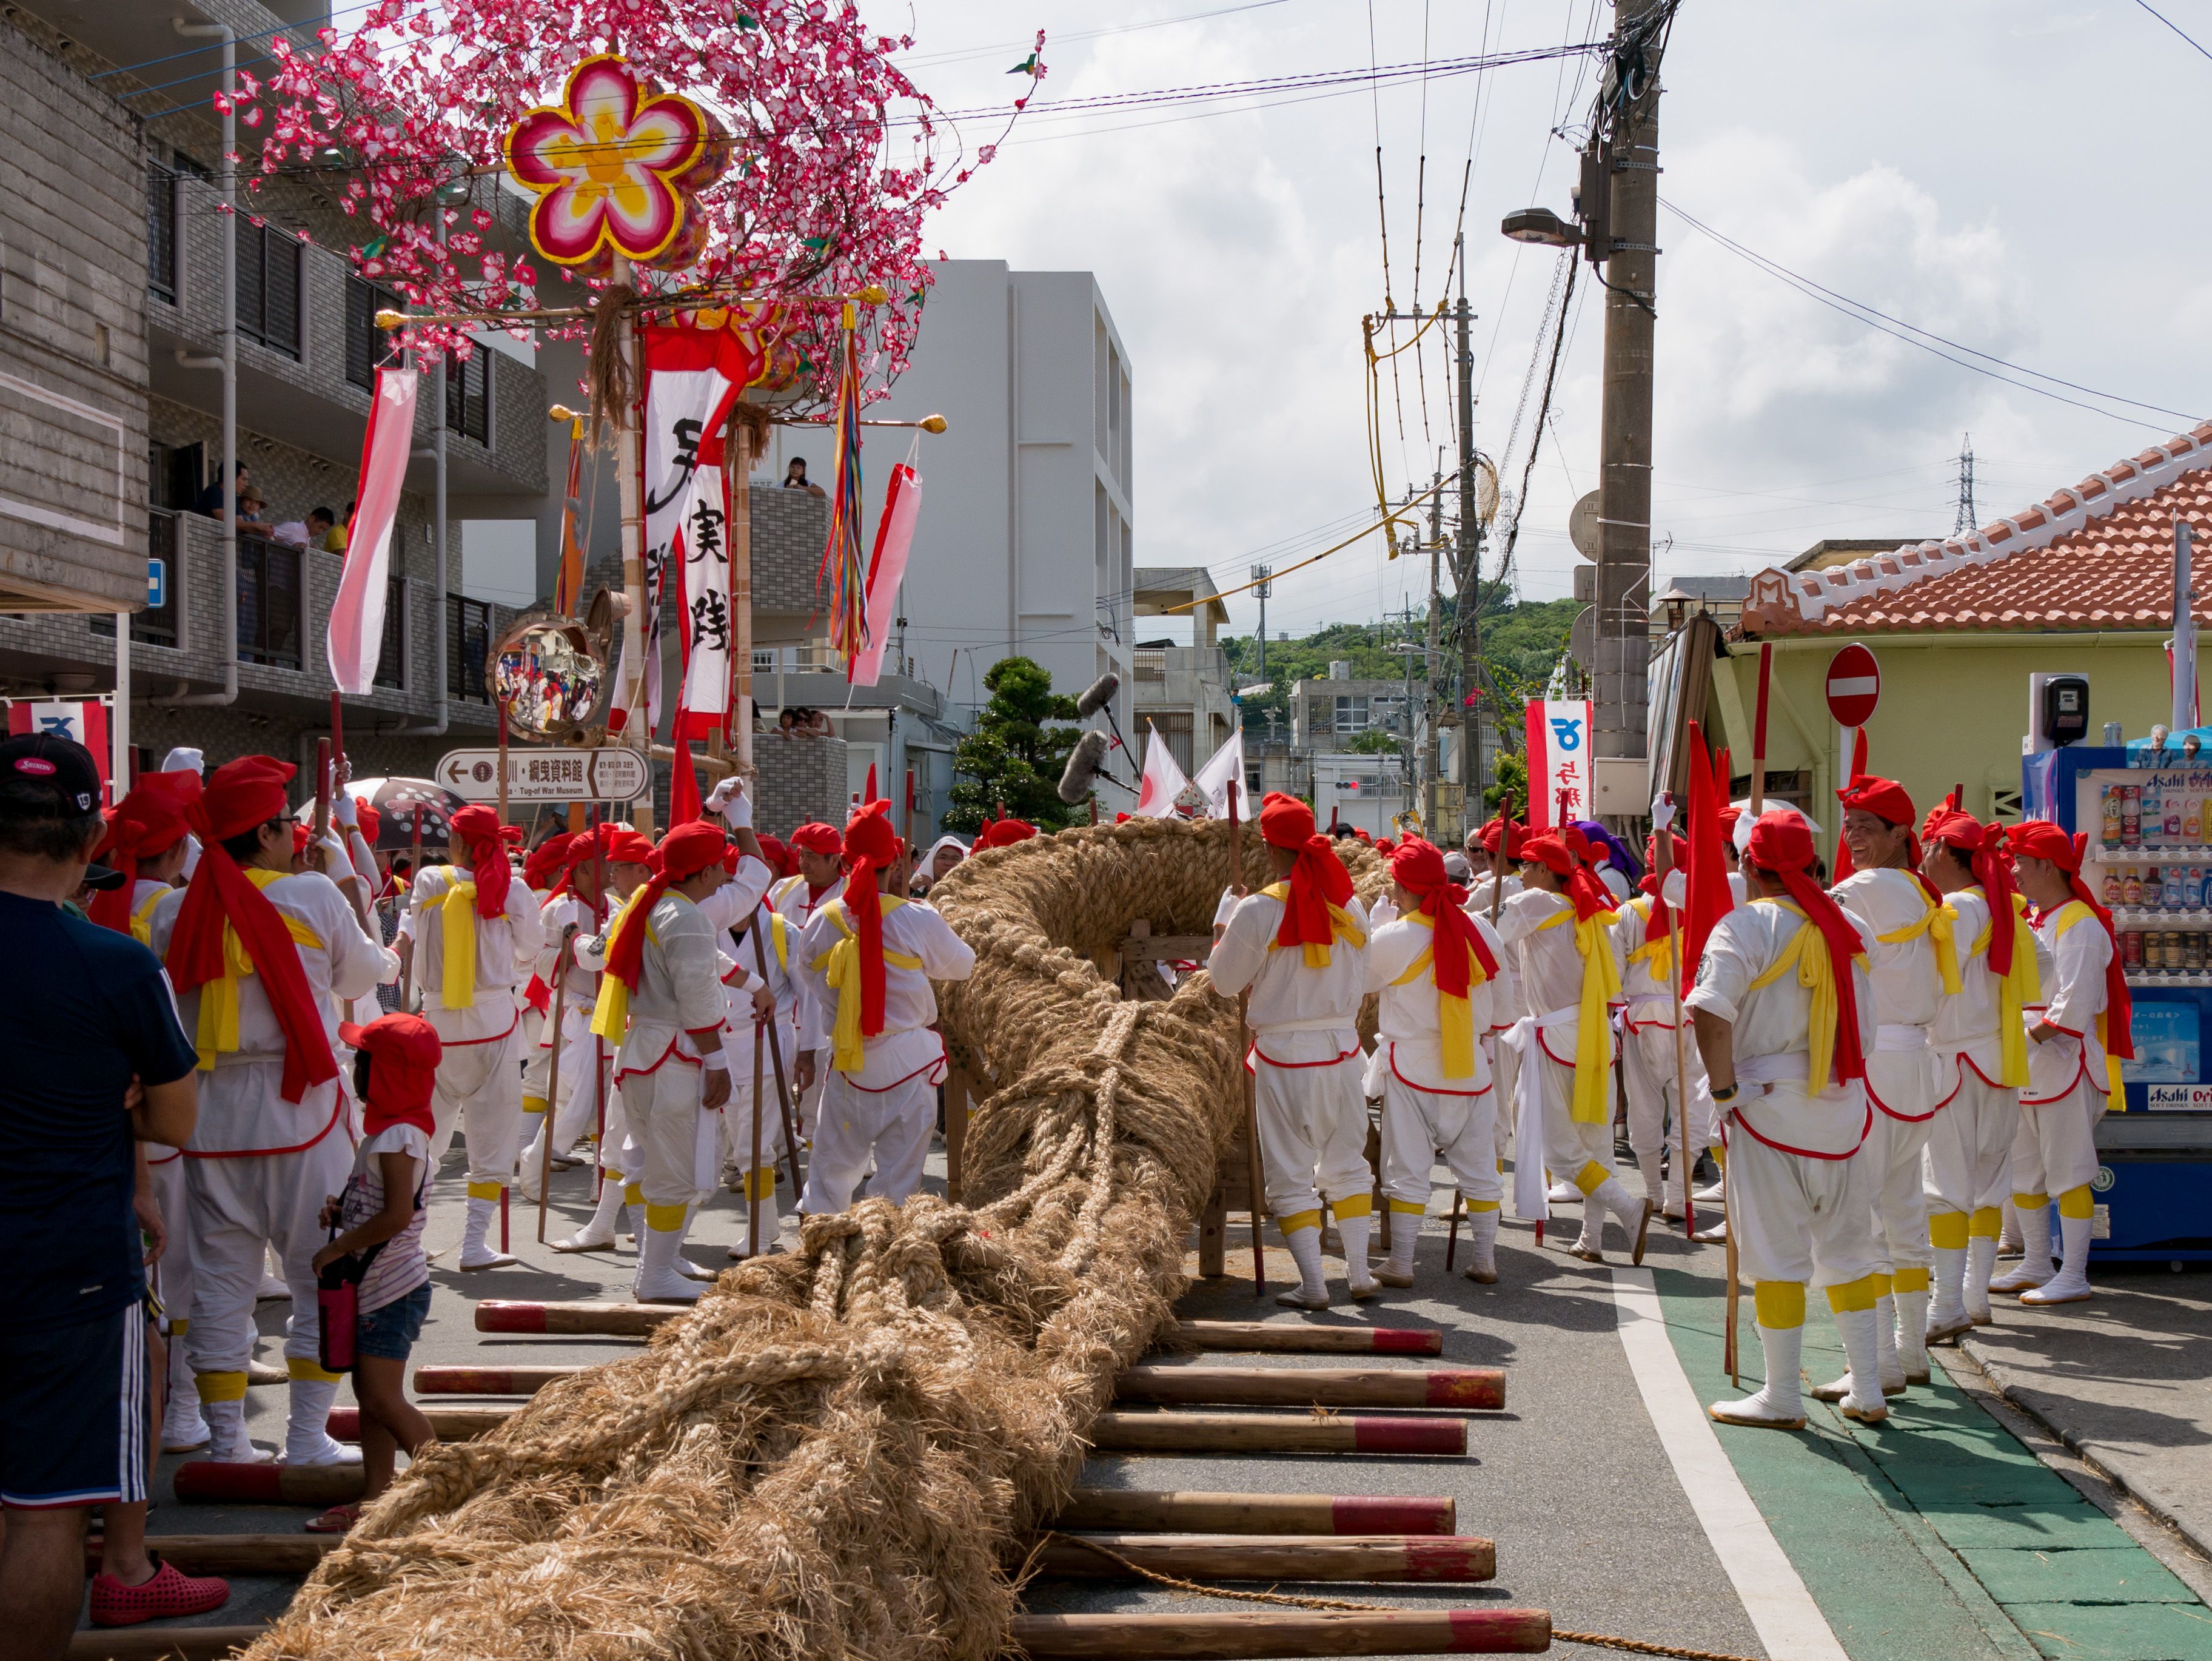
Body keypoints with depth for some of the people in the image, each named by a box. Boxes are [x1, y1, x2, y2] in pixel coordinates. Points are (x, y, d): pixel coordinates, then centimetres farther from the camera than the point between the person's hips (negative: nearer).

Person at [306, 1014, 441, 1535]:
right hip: (377, 1286, 10)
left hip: (392, 1290, -10)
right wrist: (341, 1211, 4)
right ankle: (375, 1499, 18)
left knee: (383, 1399, -8)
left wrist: (339, 1247, -18)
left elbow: (397, 1216, -27)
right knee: (371, 1396, 12)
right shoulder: (389, 1131, 13)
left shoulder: (398, 1138, -19)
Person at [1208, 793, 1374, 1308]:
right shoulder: (1350, 907, 1)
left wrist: (1225, 925, 12)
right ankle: (1359, 1271, 20)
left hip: (1285, 1052, -4)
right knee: (1346, 1163, 18)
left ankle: (1313, 1284, 1)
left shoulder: (1259, 910, -12)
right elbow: (1360, 982, 11)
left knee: (1291, 1173, 4)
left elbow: (1224, 981, -2)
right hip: (1342, 1048, 4)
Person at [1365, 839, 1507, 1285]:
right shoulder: (1480, 931, -1)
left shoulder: (1392, 940, -14)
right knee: (1478, 1167, 11)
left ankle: (1401, 1263, 3)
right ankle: (1483, 1259, 16)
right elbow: (1497, 988, 11)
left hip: (1411, 1069, -3)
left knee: (1407, 1169, 2)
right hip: (1469, 1068, 3)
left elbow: (1358, 980, 1)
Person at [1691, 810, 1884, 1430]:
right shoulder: (1849, 927, 8)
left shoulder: (1746, 925, -10)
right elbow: (1869, 1022, 11)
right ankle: (1867, 1391, 19)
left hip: (1771, 1102, -5)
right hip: (1844, 1102, 6)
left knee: (1777, 1252, 2)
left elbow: (1711, 1011, -23)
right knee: (1846, 1246, 15)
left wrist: (1723, 1087, -13)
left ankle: (1782, 1398, 8)